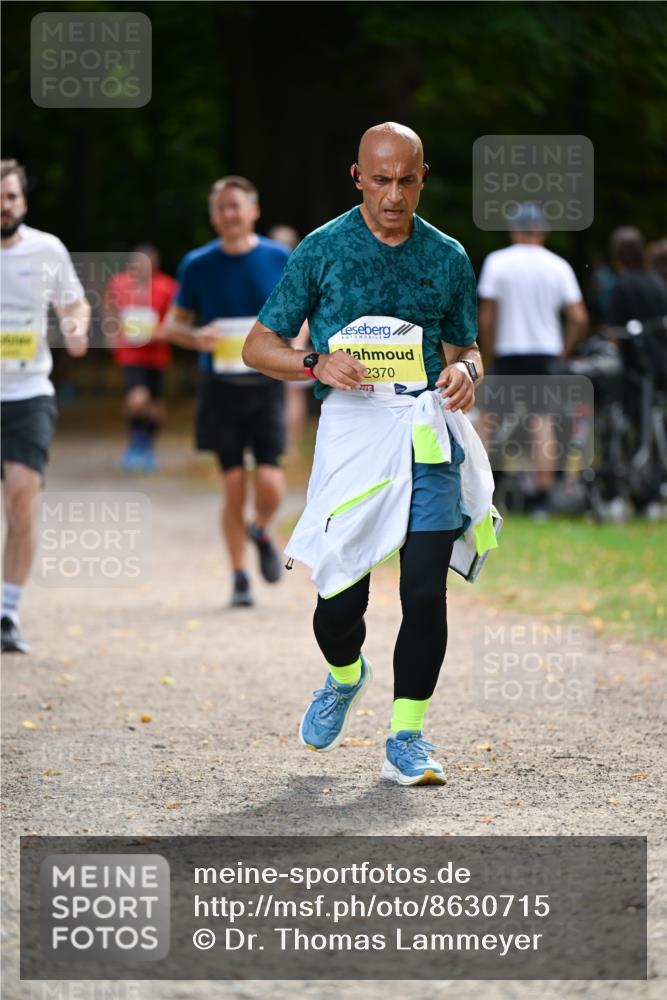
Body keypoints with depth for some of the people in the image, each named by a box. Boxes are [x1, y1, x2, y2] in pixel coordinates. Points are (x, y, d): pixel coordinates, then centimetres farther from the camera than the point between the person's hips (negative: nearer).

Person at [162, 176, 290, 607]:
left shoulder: (280, 260, 1)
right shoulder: (198, 265, 1)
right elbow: (173, 323, 8)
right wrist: (196, 338, -13)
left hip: (266, 383, 0)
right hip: (221, 388, 0)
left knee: (269, 482, -12)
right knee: (234, 486, -1)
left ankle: (263, 533, 23)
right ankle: (239, 576, 14)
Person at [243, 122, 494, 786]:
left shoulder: (447, 257, 12)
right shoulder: (322, 249, 5)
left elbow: (465, 347, 21)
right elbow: (259, 345, 7)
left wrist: (465, 370, -3)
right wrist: (317, 364, -12)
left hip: (426, 432, 1)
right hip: (349, 427, -1)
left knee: (426, 592, -8)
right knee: (340, 598, -1)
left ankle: (406, 738, 4)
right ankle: (344, 676, 33)